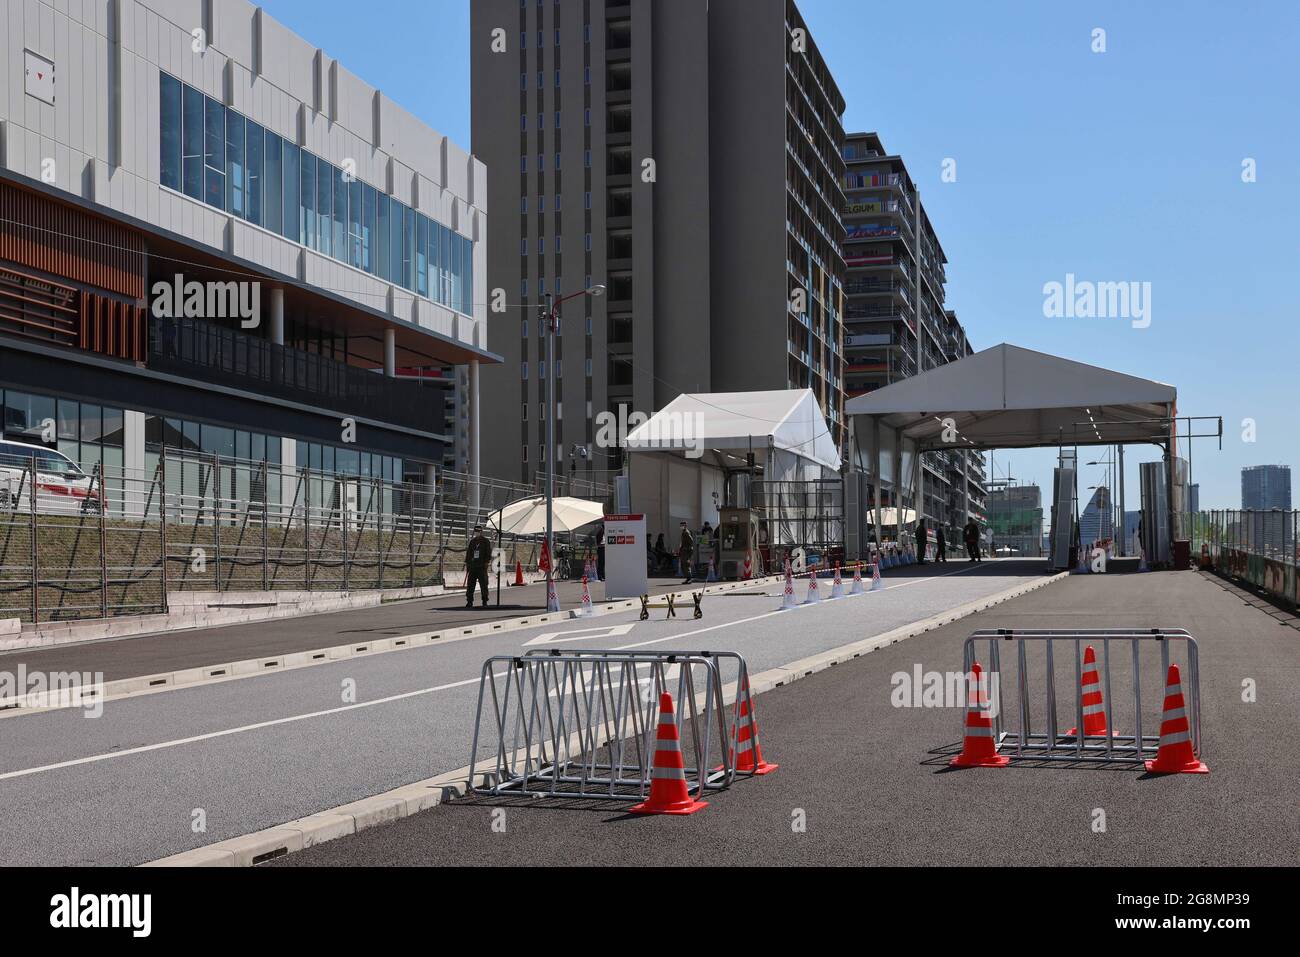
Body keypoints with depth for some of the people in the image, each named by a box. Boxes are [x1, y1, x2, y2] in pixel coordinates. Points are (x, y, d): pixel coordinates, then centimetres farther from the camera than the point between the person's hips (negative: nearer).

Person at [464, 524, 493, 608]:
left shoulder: (485, 541, 2)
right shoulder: (472, 541, 15)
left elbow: (488, 553, -3)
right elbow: (468, 553, 17)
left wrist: (486, 563, -11)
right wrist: (467, 564, 12)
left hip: (482, 566, -4)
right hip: (472, 566, 4)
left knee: (484, 584, -3)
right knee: (470, 585, 0)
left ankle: (485, 602, 3)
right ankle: (469, 602, 4)